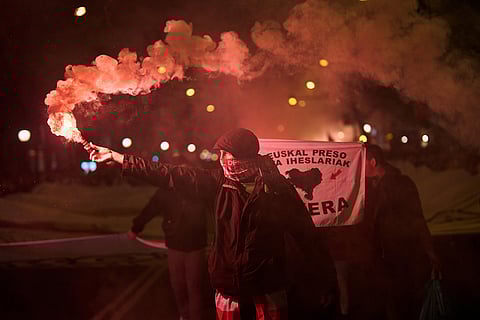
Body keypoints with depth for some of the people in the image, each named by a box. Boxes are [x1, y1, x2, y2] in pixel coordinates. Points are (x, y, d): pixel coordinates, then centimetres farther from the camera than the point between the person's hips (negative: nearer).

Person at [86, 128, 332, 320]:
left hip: (268, 280, -3)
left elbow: (304, 232, -6)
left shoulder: (277, 186, -10)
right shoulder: (221, 180, -1)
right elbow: (170, 175, -1)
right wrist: (115, 157, -1)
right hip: (230, 280, 3)